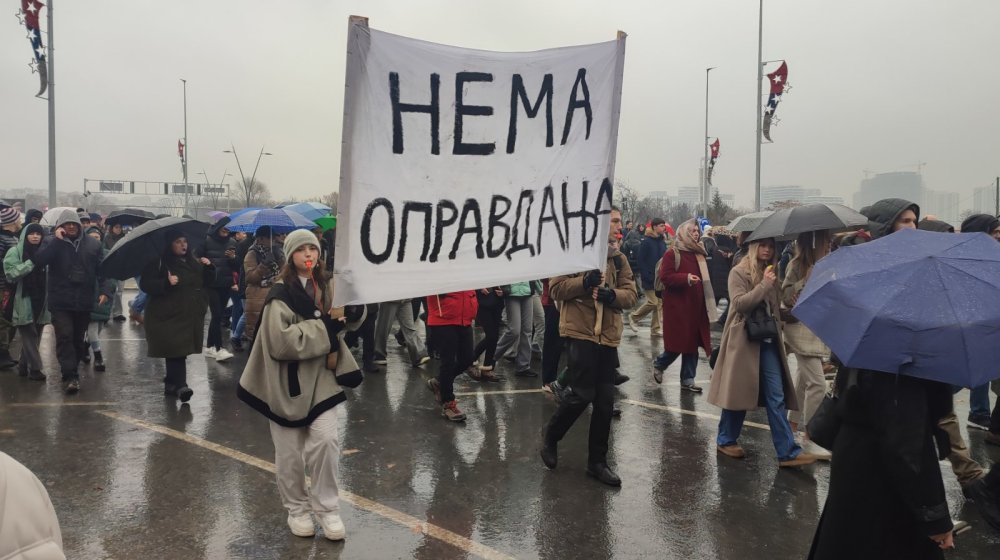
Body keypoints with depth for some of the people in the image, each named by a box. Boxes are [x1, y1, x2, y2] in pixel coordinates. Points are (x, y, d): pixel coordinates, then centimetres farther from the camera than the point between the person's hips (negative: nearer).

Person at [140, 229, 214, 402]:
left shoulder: (193, 262, 14)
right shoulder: (159, 262, -5)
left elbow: (207, 283, 15)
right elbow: (145, 284, -11)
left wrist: (209, 268, -3)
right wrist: (166, 283, -25)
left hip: (190, 315, 6)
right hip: (169, 315, -6)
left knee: (179, 350, 12)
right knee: (176, 349, -16)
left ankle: (171, 383, 25)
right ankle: (180, 385, -20)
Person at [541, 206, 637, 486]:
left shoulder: (618, 258, 12)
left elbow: (631, 294, 6)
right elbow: (555, 288, -9)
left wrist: (612, 294, -15)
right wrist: (585, 282, -22)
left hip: (608, 336, 6)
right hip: (580, 332, -6)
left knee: (605, 401, 7)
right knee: (581, 394, -8)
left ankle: (597, 461, 20)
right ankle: (550, 437, 20)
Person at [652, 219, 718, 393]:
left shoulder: (698, 253, 14)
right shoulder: (672, 254, -7)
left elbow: (703, 278, 23)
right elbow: (665, 276, -15)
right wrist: (686, 278, -25)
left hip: (695, 306, 7)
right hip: (677, 306, -7)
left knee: (693, 343, 7)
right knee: (678, 342, -3)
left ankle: (688, 380, 15)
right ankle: (658, 364, 23)